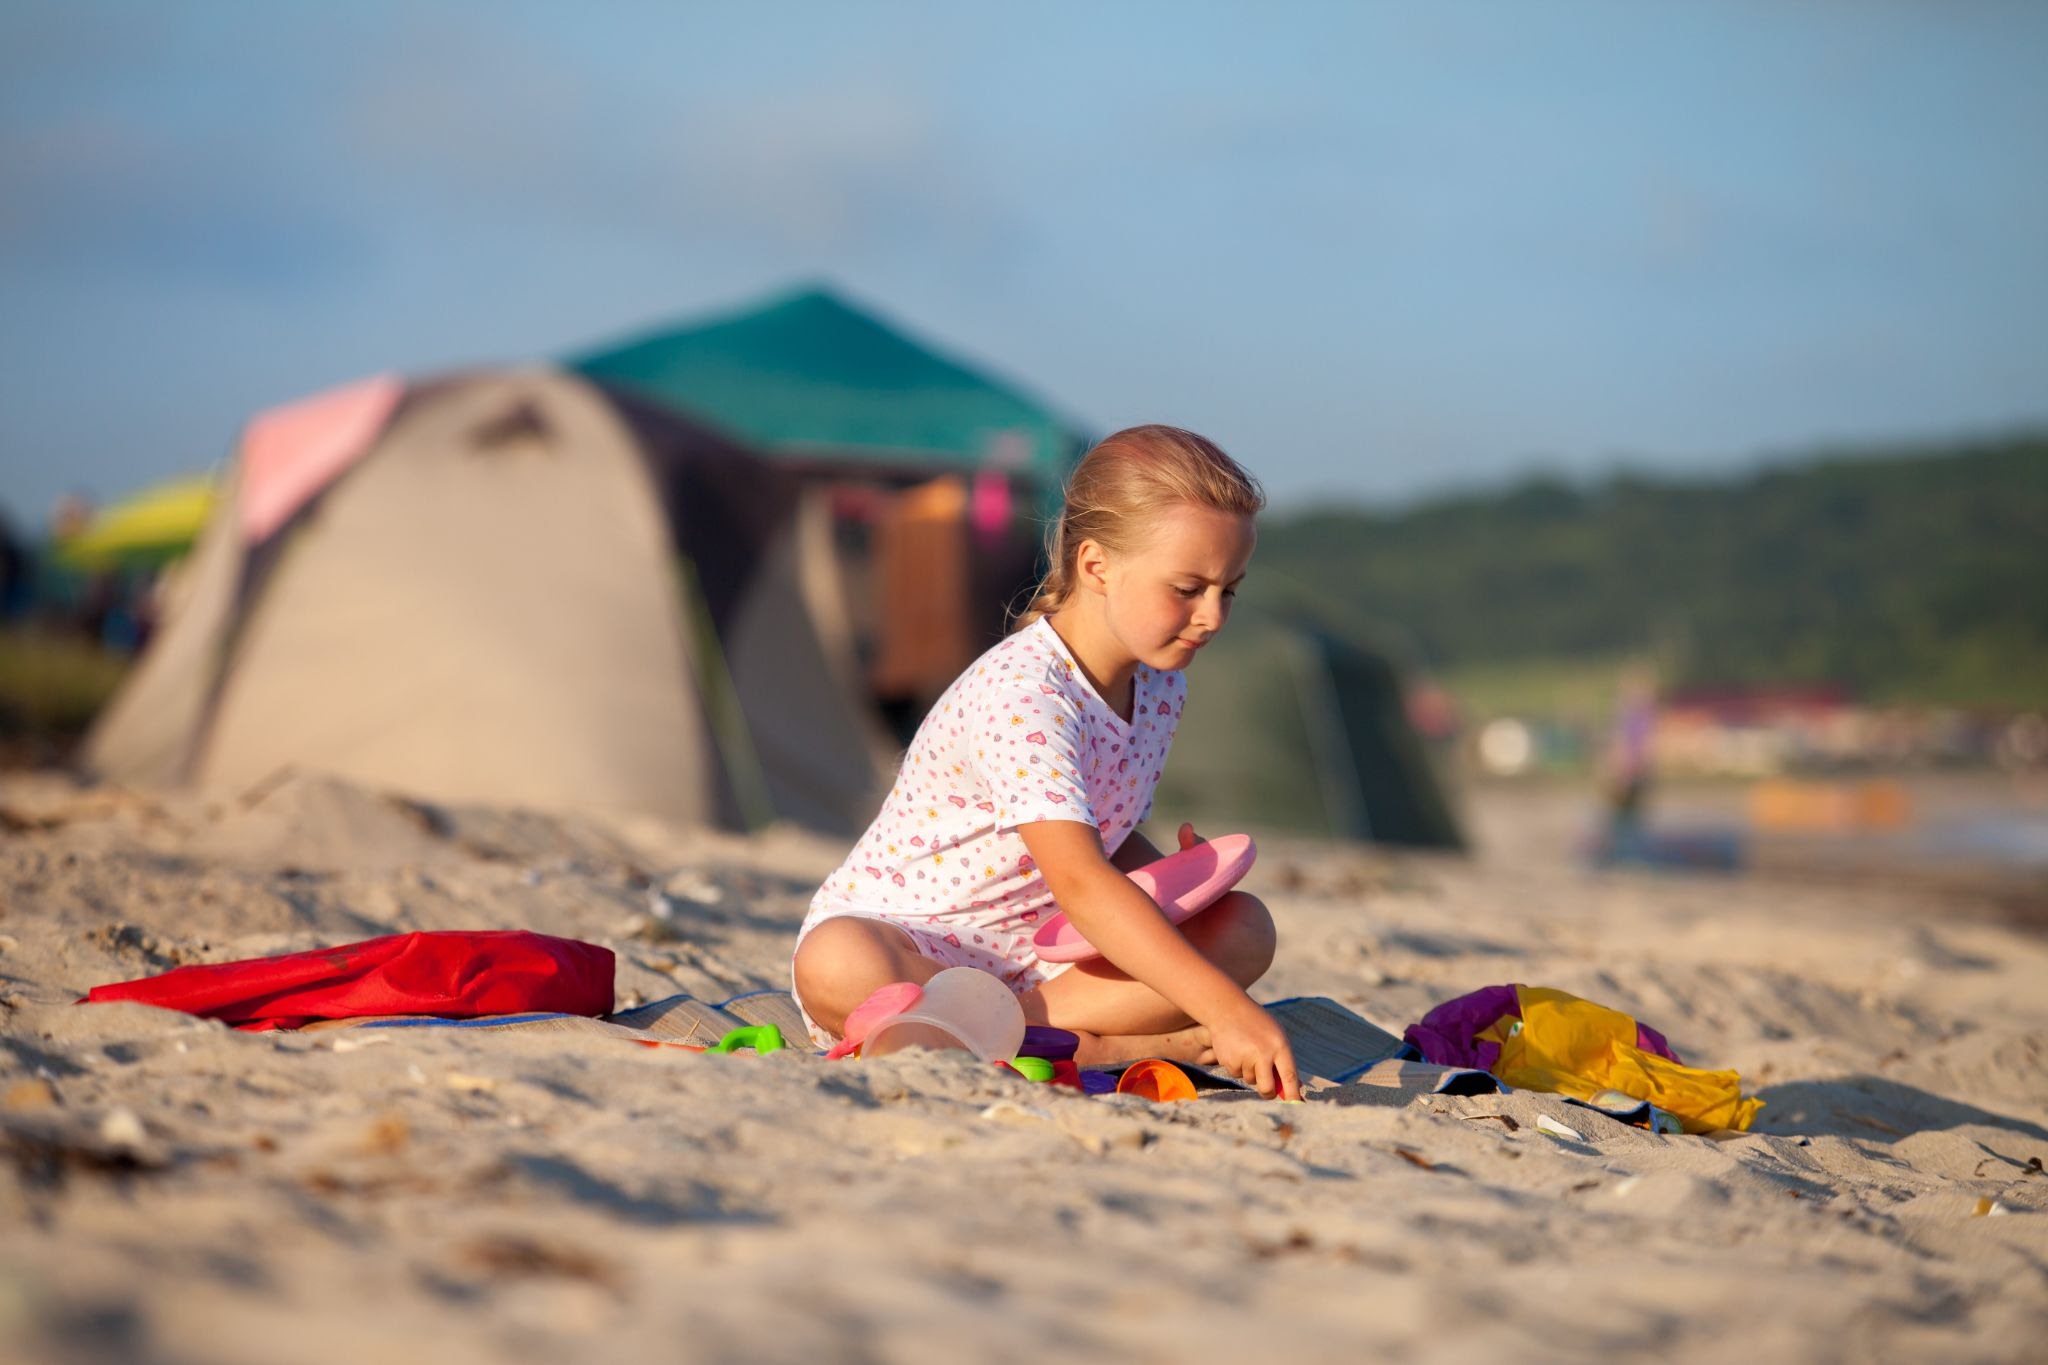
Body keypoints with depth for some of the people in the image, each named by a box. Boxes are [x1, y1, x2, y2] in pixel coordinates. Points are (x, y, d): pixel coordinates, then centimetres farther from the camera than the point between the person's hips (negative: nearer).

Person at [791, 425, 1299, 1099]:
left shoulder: (1160, 686, 3)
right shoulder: (1020, 695, -26)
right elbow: (1079, 883, -37)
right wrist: (1223, 1008, -44)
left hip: (1036, 956, 8)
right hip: (899, 939, -7)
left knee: (1244, 925, -9)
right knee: (834, 966, -41)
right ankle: (1094, 1047, -29)